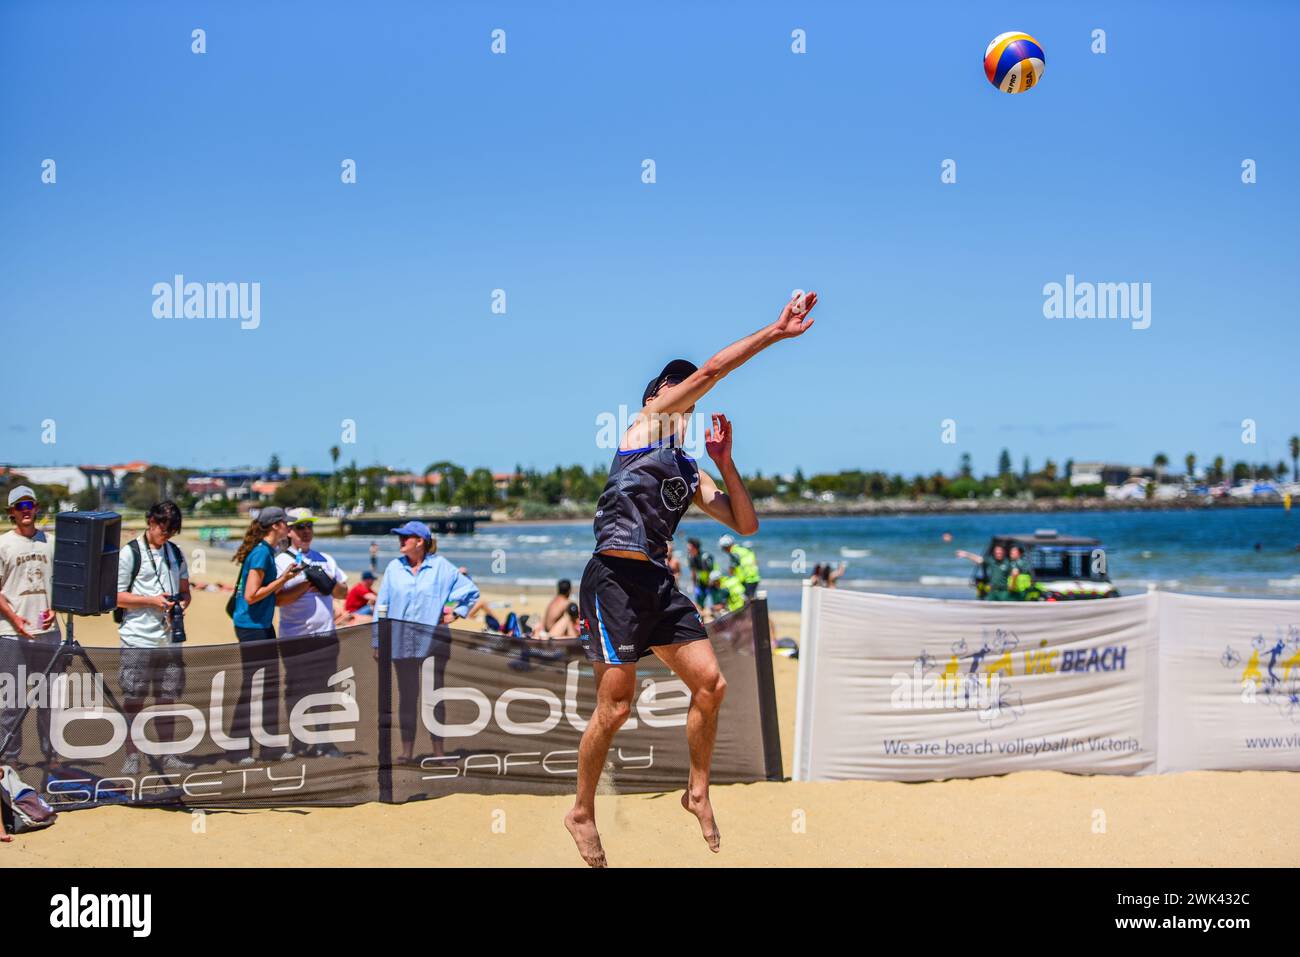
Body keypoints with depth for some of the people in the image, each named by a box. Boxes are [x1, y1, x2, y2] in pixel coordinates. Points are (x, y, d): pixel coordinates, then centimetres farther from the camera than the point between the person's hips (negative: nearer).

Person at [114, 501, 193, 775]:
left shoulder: (175, 553, 14)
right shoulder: (129, 553, -4)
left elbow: (185, 590, 20)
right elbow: (117, 597, -6)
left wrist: (181, 603, -3)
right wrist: (153, 601, -15)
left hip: (170, 638, 5)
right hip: (137, 640, -5)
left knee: (167, 699, 8)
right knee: (133, 700, -2)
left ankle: (168, 756, 14)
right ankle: (131, 757, 5)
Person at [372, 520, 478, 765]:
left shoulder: (441, 567, 0)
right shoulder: (394, 568, 6)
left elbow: (471, 590, 9)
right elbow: (382, 606, 8)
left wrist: (456, 613, 0)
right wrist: (378, 642, 6)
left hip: (433, 640, -2)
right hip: (402, 641, 2)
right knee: (407, 695, 5)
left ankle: (438, 750, 8)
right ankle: (407, 751, 10)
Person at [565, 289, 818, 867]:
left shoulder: (690, 472, 22)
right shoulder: (645, 423, 3)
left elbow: (745, 524, 17)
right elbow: (710, 372, -9)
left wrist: (724, 462, 9)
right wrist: (775, 332, -8)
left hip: (657, 582, 8)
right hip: (615, 577, -8)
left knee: (711, 684, 0)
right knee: (616, 705, -8)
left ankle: (698, 792, 17)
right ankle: (581, 813, 8)